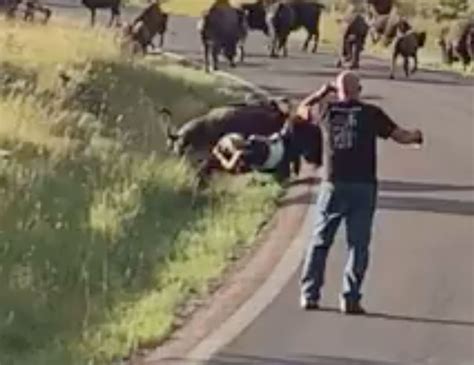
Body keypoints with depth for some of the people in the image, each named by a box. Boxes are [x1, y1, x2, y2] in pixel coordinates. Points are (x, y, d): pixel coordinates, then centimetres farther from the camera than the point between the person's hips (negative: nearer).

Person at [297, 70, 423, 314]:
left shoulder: (327, 111, 3)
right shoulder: (371, 114, -2)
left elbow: (302, 109, 22)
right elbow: (401, 136, 2)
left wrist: (322, 92, 32)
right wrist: (416, 136, 23)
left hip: (333, 185, 2)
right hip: (363, 187, -2)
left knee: (320, 242, 11)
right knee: (358, 244, 3)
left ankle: (309, 295, 10)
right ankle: (350, 299, -2)